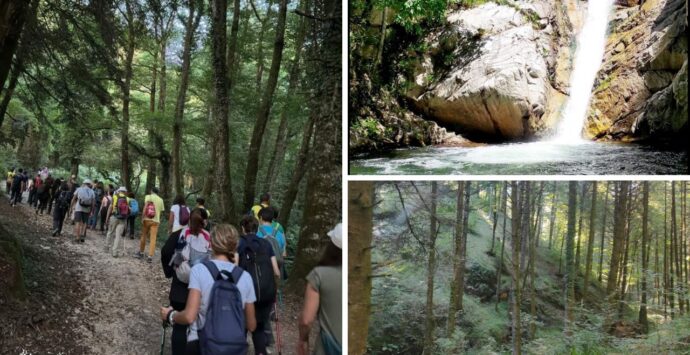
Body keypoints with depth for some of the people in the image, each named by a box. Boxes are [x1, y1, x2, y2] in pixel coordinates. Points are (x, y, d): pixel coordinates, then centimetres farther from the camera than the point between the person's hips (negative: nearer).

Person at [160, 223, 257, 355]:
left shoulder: (199, 270, -8)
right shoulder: (245, 277, 0)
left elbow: (189, 317, -15)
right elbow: (251, 326, 5)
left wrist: (170, 315, 5)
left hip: (200, 344, -2)